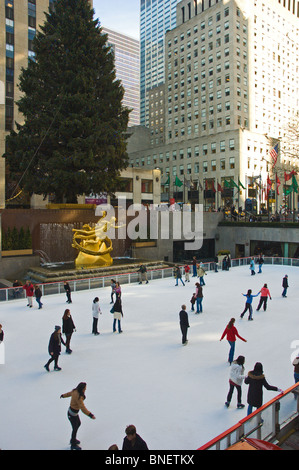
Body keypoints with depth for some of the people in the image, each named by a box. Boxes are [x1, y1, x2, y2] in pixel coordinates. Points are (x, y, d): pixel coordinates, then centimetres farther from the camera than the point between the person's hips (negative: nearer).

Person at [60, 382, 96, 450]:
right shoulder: (78, 397, -35)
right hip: (72, 414, -9)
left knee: (78, 424, 27)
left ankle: (73, 439, 45)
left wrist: (63, 395, 33)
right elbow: (83, 408, -39)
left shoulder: (75, 391, -9)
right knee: (75, 429, 11)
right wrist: (90, 415, -42)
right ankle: (73, 445, 33)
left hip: (71, 410, 9)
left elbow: (69, 393, 13)